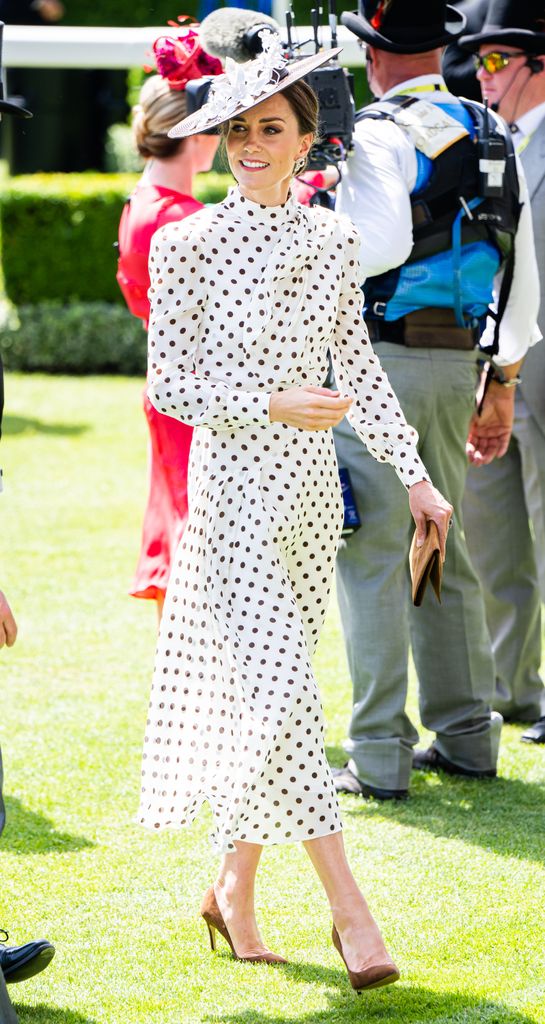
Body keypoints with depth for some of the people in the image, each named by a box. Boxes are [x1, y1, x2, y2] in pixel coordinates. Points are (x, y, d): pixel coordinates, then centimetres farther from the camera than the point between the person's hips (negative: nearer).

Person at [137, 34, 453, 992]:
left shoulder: (332, 238, 6)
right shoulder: (188, 244, -7)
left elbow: (357, 366, 13)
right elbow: (168, 382, -7)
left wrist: (415, 474, 8)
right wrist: (272, 404, -18)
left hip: (311, 488, 5)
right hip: (233, 490, -5)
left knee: (262, 698, 9)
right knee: (279, 692, -12)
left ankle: (234, 887, 23)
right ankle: (347, 907, -9)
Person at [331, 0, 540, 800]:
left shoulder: (379, 135, -9)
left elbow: (378, 245, -25)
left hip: (384, 357, -7)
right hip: (459, 362, 7)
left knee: (374, 552, -4)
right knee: (442, 547, 17)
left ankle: (379, 756, -5)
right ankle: (467, 735, 22)